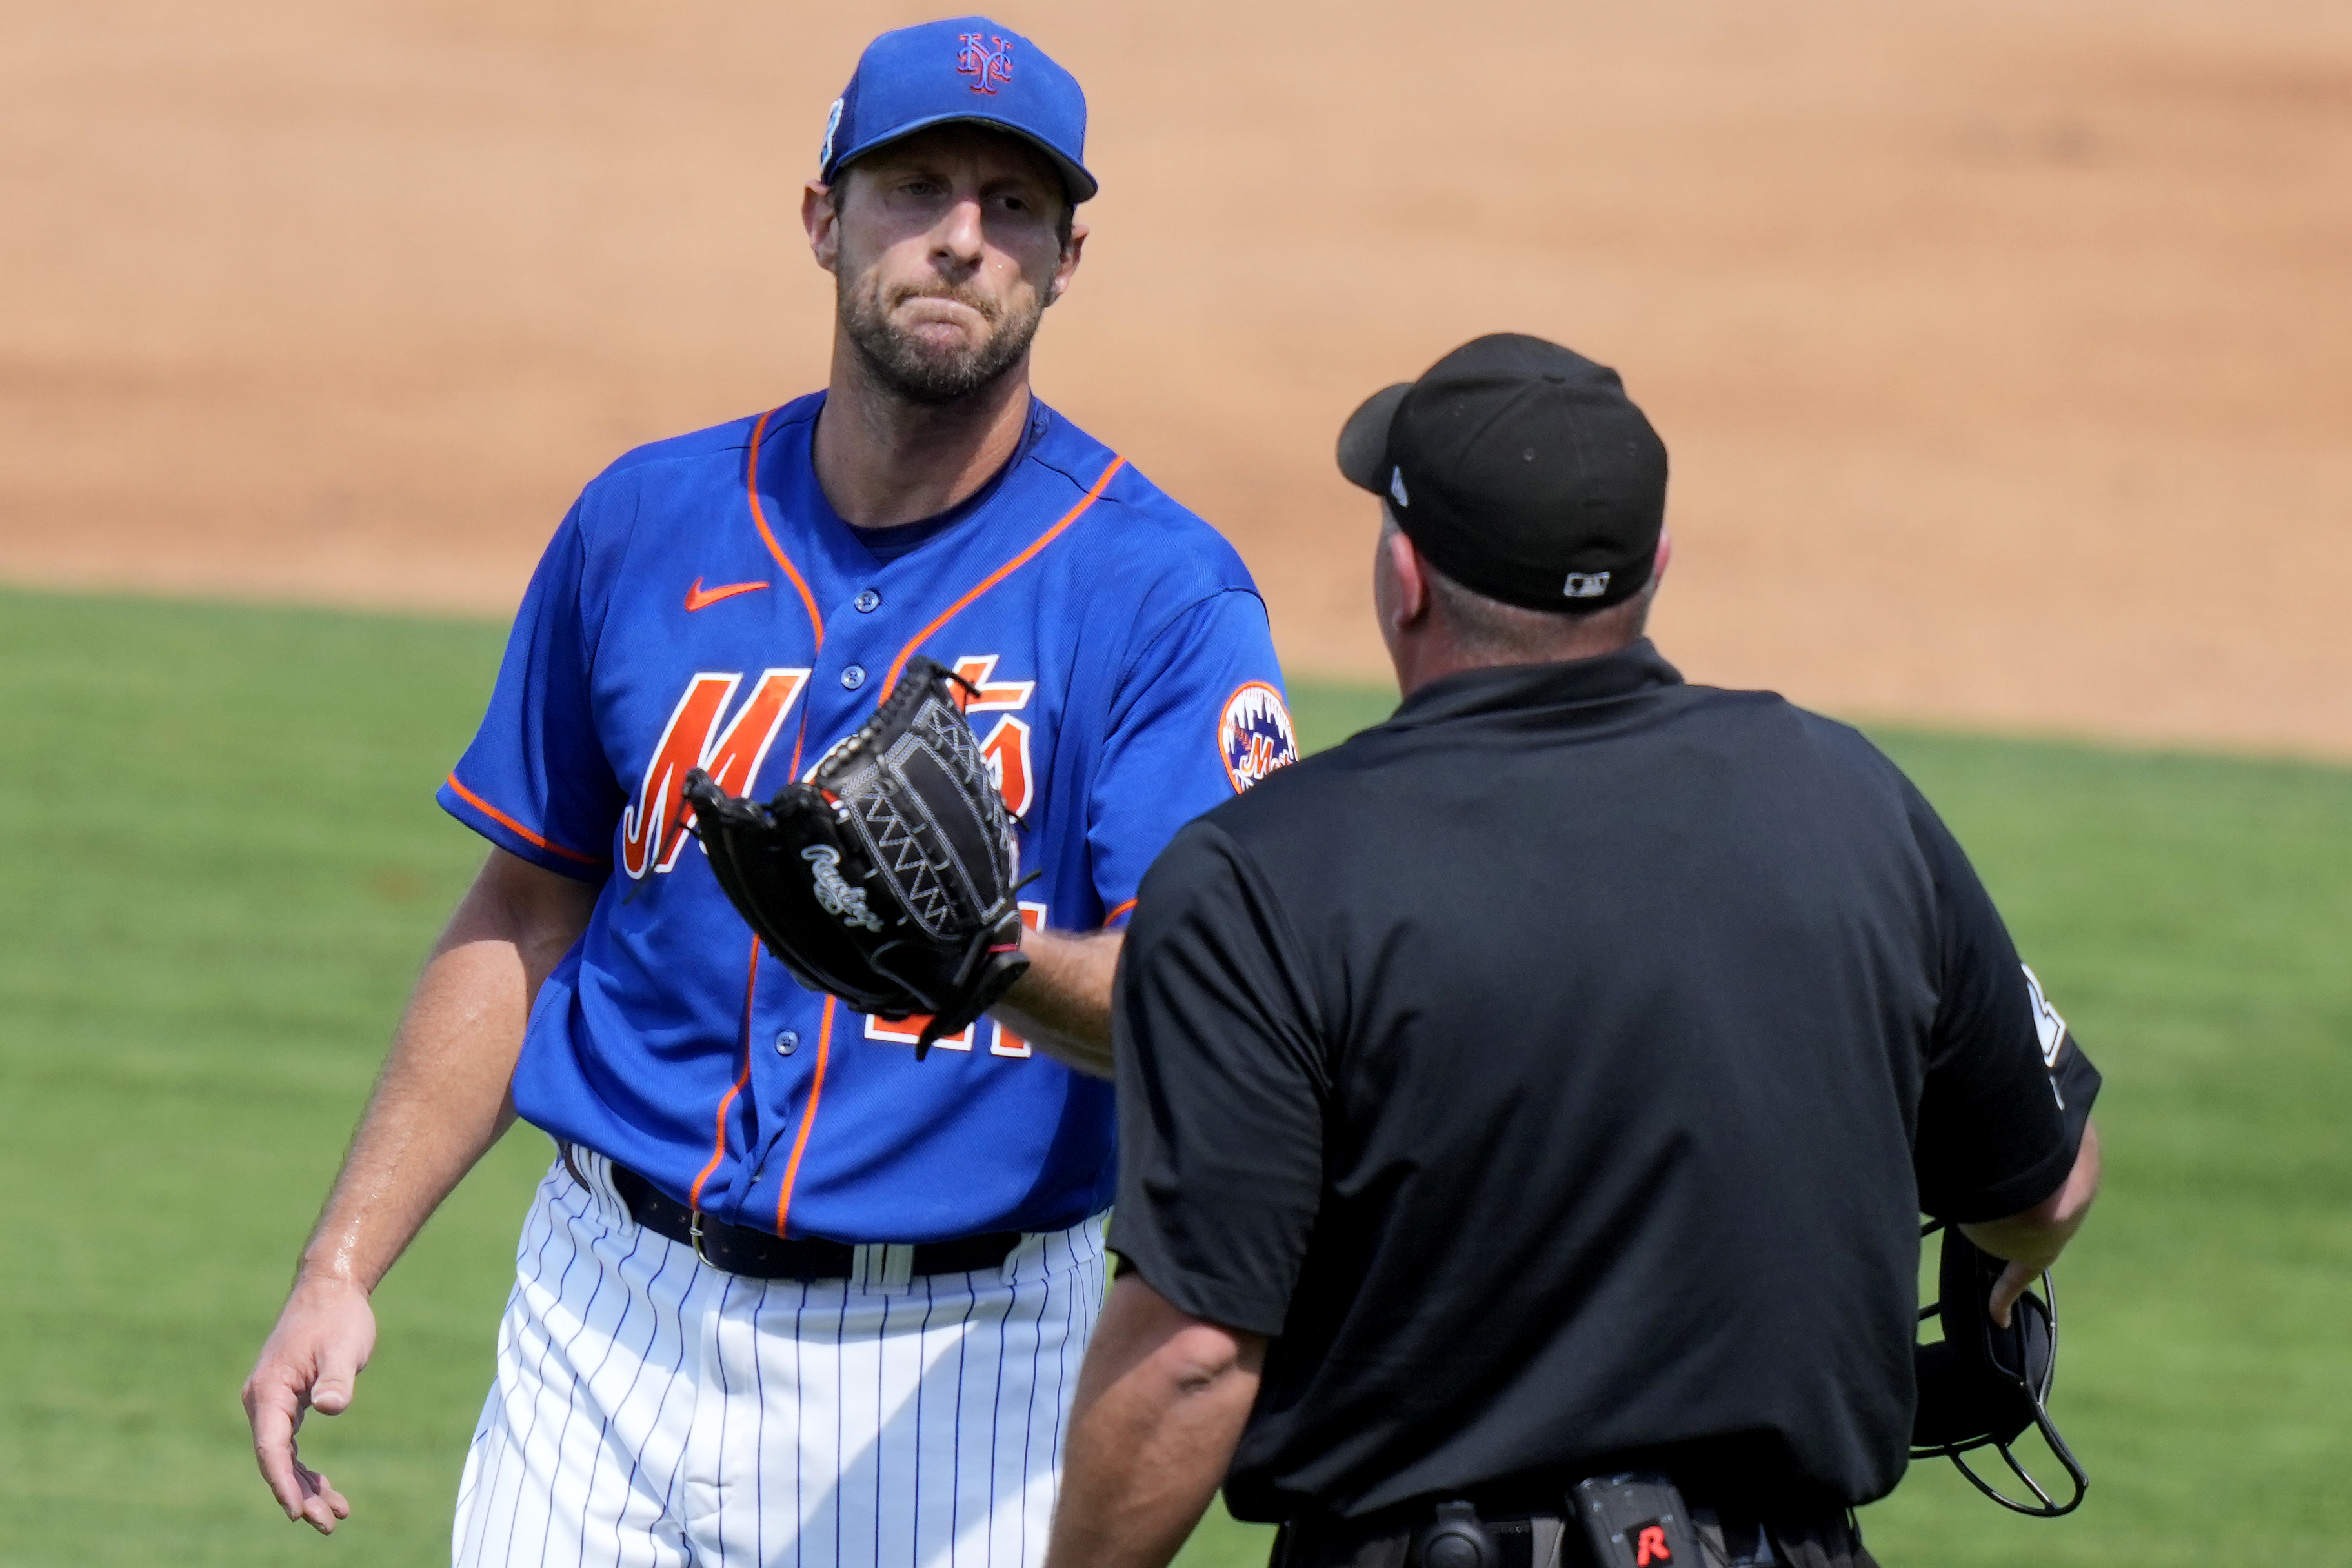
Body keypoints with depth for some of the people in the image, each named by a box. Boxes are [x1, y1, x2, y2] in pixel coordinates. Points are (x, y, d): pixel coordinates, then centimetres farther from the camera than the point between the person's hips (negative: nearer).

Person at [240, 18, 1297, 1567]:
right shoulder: (648, 525, 5)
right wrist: (341, 1267, 9)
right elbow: (525, 917, 14)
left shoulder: (1164, 594, -8)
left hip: (955, 1364, -3)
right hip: (614, 1320, 3)